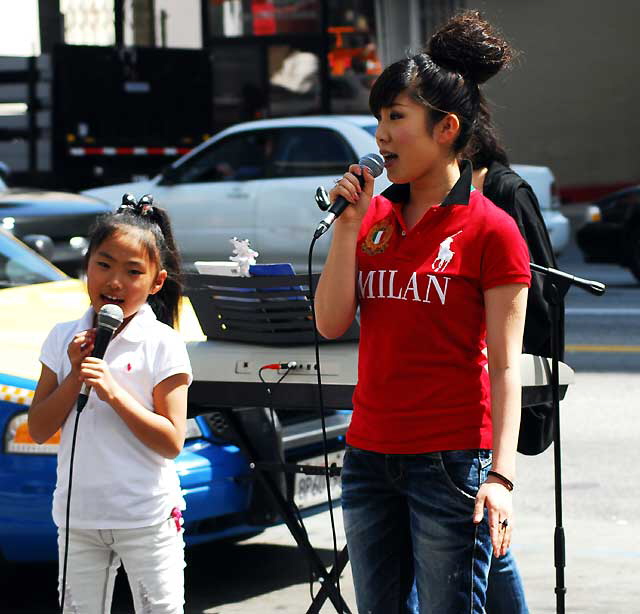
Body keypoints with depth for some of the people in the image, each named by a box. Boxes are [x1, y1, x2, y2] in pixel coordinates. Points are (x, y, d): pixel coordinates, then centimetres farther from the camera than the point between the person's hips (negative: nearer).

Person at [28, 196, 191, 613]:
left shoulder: (162, 345, -8)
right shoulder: (64, 339, 4)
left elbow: (171, 443, -12)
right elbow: (39, 431, 2)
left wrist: (114, 393, -21)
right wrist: (75, 376, -11)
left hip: (147, 519, -4)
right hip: (78, 516, 4)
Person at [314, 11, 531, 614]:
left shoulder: (491, 230, -7)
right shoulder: (374, 215, 10)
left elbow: (504, 366, -9)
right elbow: (330, 323, 4)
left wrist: (501, 476, -17)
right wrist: (348, 225, -4)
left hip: (450, 462, -6)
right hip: (370, 452, 6)